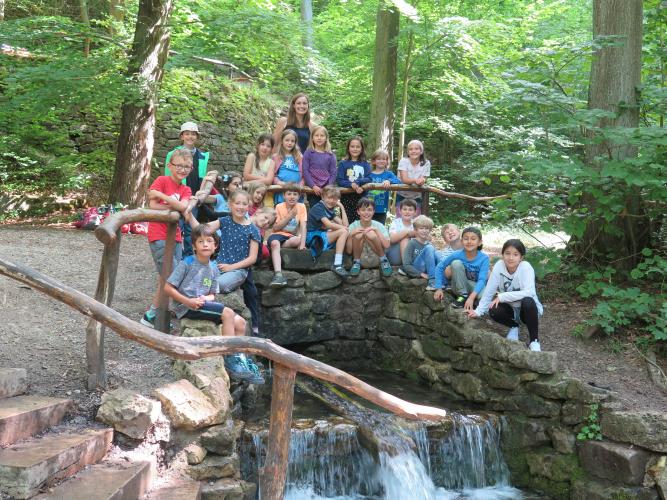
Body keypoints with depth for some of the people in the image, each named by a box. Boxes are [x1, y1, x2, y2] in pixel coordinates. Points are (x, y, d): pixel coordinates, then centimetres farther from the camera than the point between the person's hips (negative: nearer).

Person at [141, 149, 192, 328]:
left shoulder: (186, 190, 11)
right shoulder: (162, 181, -4)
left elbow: (183, 207, -10)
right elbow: (153, 206, -14)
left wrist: (162, 195, -17)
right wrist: (175, 207, -9)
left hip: (175, 237, 7)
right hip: (158, 237, -7)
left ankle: (155, 313, 20)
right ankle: (151, 315, 3)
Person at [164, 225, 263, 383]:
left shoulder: (213, 268, 12)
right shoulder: (187, 263, -7)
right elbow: (168, 288, -9)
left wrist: (206, 298, -7)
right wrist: (188, 301, -20)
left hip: (202, 304, 7)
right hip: (186, 307, -7)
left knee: (240, 322, -6)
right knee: (227, 312, -23)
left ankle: (240, 360, 1)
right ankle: (231, 361, -18)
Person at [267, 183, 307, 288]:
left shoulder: (301, 207, -1)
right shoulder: (279, 207, -3)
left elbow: (303, 226, -11)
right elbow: (275, 228, -8)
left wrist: (302, 244, -25)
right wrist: (289, 216, -16)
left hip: (292, 236, 1)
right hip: (279, 235, -1)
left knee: (297, 240, -35)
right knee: (274, 242, -36)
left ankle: (274, 247, -17)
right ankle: (278, 275, -47)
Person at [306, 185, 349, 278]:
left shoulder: (331, 210, 16)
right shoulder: (318, 207, -10)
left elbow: (345, 224, 6)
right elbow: (328, 224, -21)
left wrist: (342, 207, 5)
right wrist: (343, 227, -7)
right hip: (313, 237, -9)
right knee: (343, 231, -22)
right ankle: (337, 265, -30)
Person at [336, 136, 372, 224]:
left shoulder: (365, 164, 9)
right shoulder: (343, 163, 4)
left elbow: (369, 179, -1)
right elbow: (339, 181, -3)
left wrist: (357, 182, -17)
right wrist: (351, 185, -19)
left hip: (361, 197, 1)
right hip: (346, 197, -1)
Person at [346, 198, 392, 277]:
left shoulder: (379, 226, -8)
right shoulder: (353, 226, -6)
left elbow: (387, 245, -22)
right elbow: (349, 251, -9)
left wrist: (376, 230, -25)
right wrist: (351, 234, -22)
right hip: (360, 257, 1)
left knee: (371, 234, -28)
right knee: (358, 235, -26)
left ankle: (383, 261, -7)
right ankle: (356, 263, -4)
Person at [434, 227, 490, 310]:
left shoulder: (484, 258, -19)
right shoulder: (457, 255, -16)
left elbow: (482, 280, -27)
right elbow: (440, 267, -6)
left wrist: (471, 297, -42)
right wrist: (439, 288, -14)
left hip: (476, 287, -2)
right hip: (460, 287, 2)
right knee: (456, 263, -26)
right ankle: (462, 296, -16)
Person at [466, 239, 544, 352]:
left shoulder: (526, 267, -23)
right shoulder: (499, 266, -15)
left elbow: (528, 292, -35)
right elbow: (489, 291, -12)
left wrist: (502, 297, -33)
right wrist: (478, 311, -20)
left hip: (526, 309, -3)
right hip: (510, 308, 3)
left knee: (528, 301, -35)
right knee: (493, 311, -26)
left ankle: (534, 340, -15)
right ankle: (513, 326, 8)